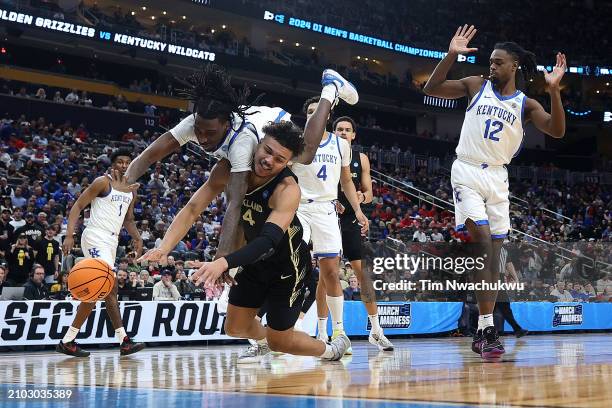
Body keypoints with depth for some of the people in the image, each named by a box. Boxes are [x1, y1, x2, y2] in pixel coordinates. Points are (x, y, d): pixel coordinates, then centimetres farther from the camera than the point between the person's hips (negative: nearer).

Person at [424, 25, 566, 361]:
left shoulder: (525, 104, 5)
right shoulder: (476, 85, 4)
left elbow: (557, 131, -10)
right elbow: (431, 89, -4)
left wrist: (554, 90, -23)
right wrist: (451, 55, -16)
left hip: (498, 177, 4)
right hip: (467, 172, -3)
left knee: (493, 251, 4)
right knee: (483, 240, -20)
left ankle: (482, 333, 11)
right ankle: (487, 327, -22)